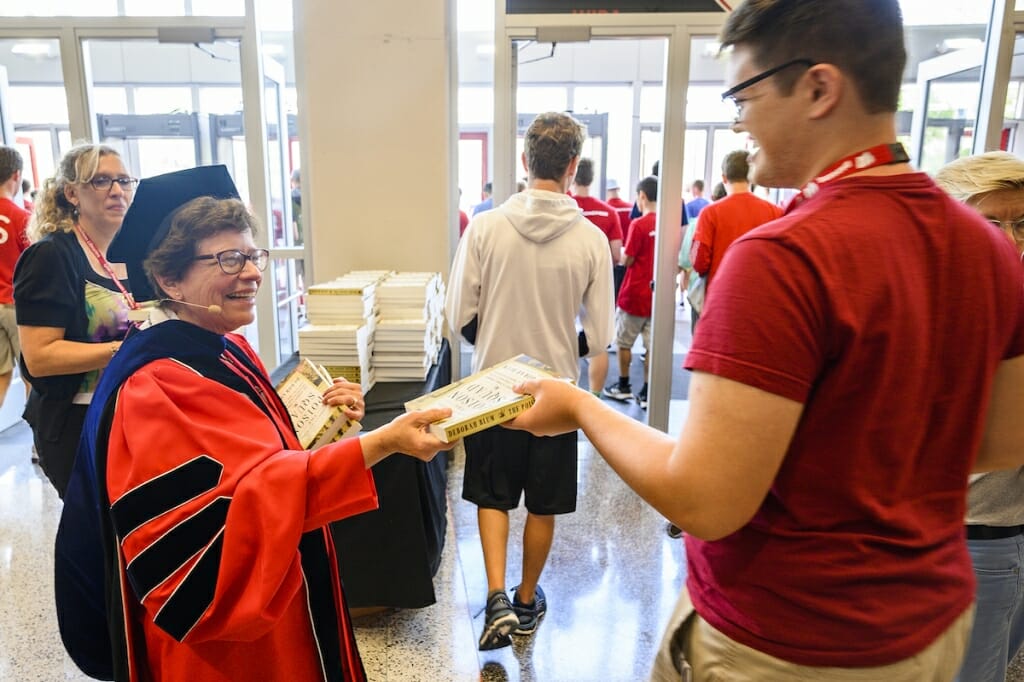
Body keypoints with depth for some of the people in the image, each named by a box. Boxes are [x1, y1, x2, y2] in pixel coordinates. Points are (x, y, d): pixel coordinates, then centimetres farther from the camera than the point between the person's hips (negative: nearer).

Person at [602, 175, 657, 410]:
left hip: (634, 295, -5)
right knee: (652, 345, 7)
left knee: (623, 342, 12)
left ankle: (623, 386, 22)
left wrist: (622, 252, 8)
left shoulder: (639, 224, -16)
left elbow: (627, 260, -11)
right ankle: (647, 394, 11)